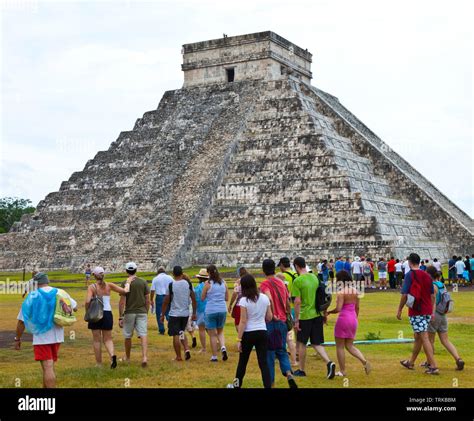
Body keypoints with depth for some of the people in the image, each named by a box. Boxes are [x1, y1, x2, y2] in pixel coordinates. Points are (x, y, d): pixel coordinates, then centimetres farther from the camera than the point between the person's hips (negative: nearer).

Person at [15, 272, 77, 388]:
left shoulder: (32, 296, -7)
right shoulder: (61, 293, 2)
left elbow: (21, 321, -6)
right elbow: (75, 308, 16)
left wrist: (17, 339, 4)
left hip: (42, 337, -4)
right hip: (57, 336, 4)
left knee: (48, 367, -7)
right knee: (49, 366, 20)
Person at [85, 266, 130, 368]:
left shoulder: (92, 287, -7)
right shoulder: (109, 285, -1)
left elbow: (87, 301, -19)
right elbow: (125, 291, -4)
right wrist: (127, 283, 13)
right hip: (107, 313, 2)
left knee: (97, 340, 10)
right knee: (107, 339, 13)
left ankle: (99, 363, 14)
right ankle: (112, 355, -15)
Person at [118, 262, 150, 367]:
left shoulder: (125, 283, -7)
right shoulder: (143, 282, 1)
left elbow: (122, 301, -9)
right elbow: (147, 300, 4)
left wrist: (120, 317, -5)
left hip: (129, 313, -1)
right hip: (142, 312, 2)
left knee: (128, 336, 14)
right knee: (143, 335, -3)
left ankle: (127, 357, 29)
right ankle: (144, 357, -20)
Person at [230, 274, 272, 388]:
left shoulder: (244, 300, -12)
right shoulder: (265, 298, 2)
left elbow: (243, 321, -14)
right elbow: (269, 317, 6)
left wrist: (239, 339, -10)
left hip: (248, 334, -3)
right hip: (262, 333, 3)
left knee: (242, 361, 15)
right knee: (263, 362, 3)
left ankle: (237, 385, 32)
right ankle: (268, 386, -5)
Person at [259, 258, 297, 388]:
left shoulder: (265, 284, -11)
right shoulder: (281, 283, 8)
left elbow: (269, 299, -30)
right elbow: (288, 303, 12)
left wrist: (273, 315, -19)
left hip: (270, 323, -5)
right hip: (282, 322, 5)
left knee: (269, 354, 6)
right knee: (282, 351, 16)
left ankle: (271, 383, 12)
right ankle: (289, 374, -7)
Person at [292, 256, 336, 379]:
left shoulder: (297, 281, -13)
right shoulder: (315, 277, 7)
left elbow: (297, 302, -16)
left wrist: (296, 319, -11)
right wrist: (324, 314, 22)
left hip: (305, 316, -5)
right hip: (317, 315, 5)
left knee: (301, 343, 11)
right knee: (317, 343, 10)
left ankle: (301, 370, 21)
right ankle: (329, 363, -11)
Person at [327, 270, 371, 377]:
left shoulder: (341, 292, -15)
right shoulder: (355, 291, 7)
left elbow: (338, 309, -21)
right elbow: (357, 308, 13)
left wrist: (329, 312, -4)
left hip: (343, 318, -7)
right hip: (353, 318, 7)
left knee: (340, 346, 7)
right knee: (350, 346, 15)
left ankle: (342, 371, 12)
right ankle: (365, 361, -5)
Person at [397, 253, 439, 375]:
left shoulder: (409, 275, -10)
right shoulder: (427, 276, 9)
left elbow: (405, 295, -14)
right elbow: (432, 295, 12)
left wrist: (399, 310, -4)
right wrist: (431, 311, 20)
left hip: (416, 312, -7)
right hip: (427, 312, 7)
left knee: (424, 338, -7)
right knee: (417, 337, 17)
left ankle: (433, 366, -10)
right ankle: (411, 362, 30)